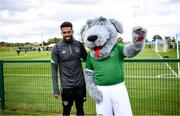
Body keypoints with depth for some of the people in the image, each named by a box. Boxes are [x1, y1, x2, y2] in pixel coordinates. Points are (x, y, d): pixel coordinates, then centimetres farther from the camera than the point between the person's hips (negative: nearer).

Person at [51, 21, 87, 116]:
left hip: (80, 84, 2)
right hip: (66, 86, -2)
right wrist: (55, 89, -9)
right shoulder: (57, 48, -7)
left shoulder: (79, 45, 0)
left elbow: (87, 60, 10)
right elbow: (54, 69, -6)